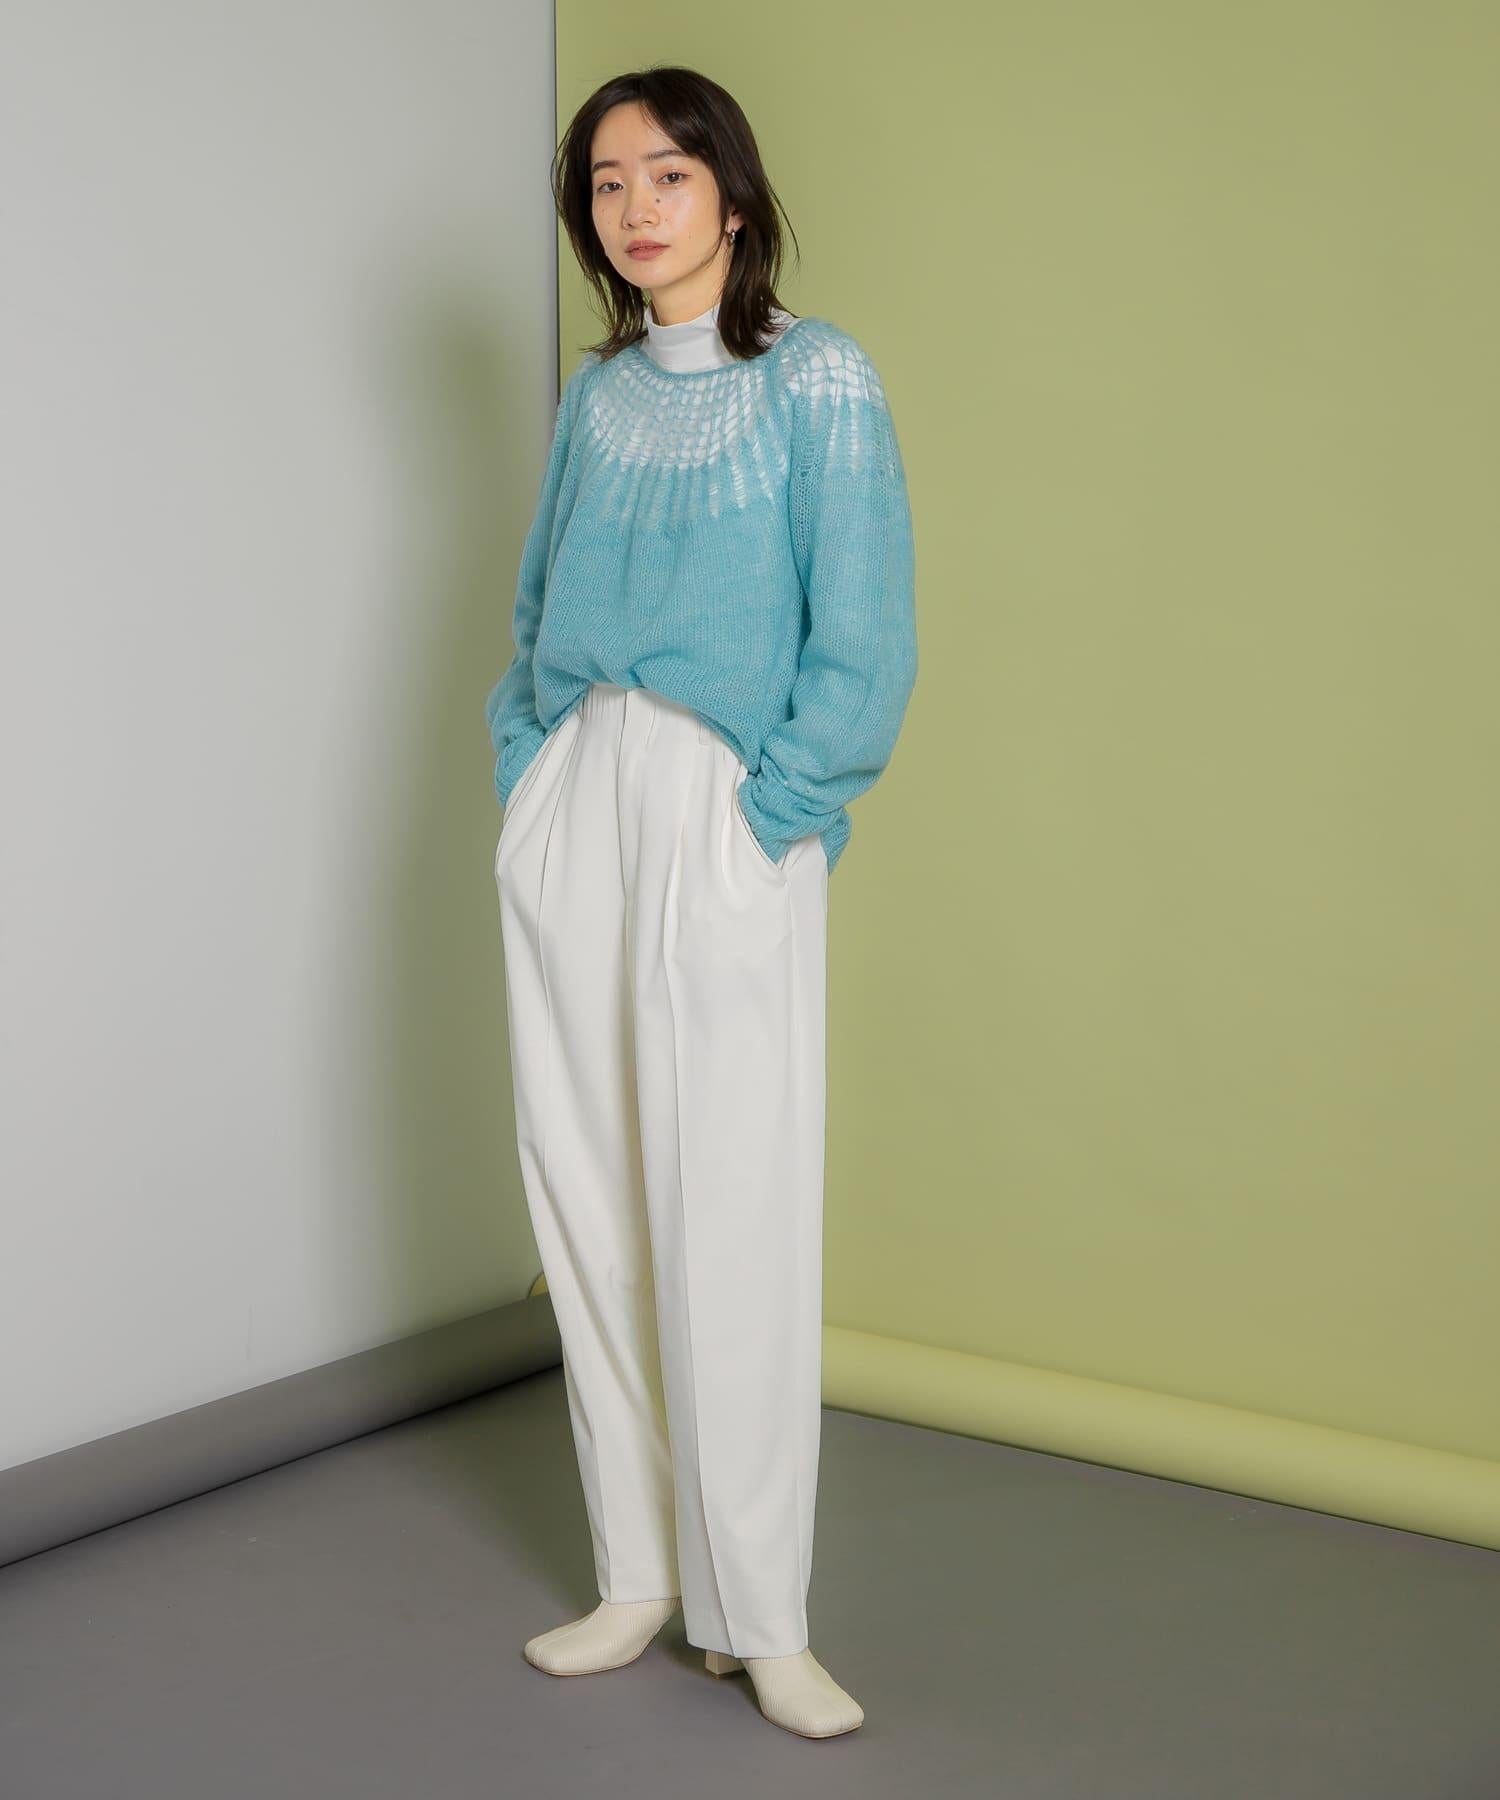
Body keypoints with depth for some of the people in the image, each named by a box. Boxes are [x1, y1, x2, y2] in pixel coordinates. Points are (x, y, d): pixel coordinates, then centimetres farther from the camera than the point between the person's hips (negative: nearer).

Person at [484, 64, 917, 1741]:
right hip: (570, 808, 6)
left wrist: (769, 820, -11)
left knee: (731, 1221, -5)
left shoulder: (817, 381, -1)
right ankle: (638, 1576, 18)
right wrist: (524, 768, 8)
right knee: (588, 1205, 6)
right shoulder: (597, 392, 15)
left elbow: (861, 643, -7)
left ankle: (758, 1616, 5)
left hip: (726, 816, -5)